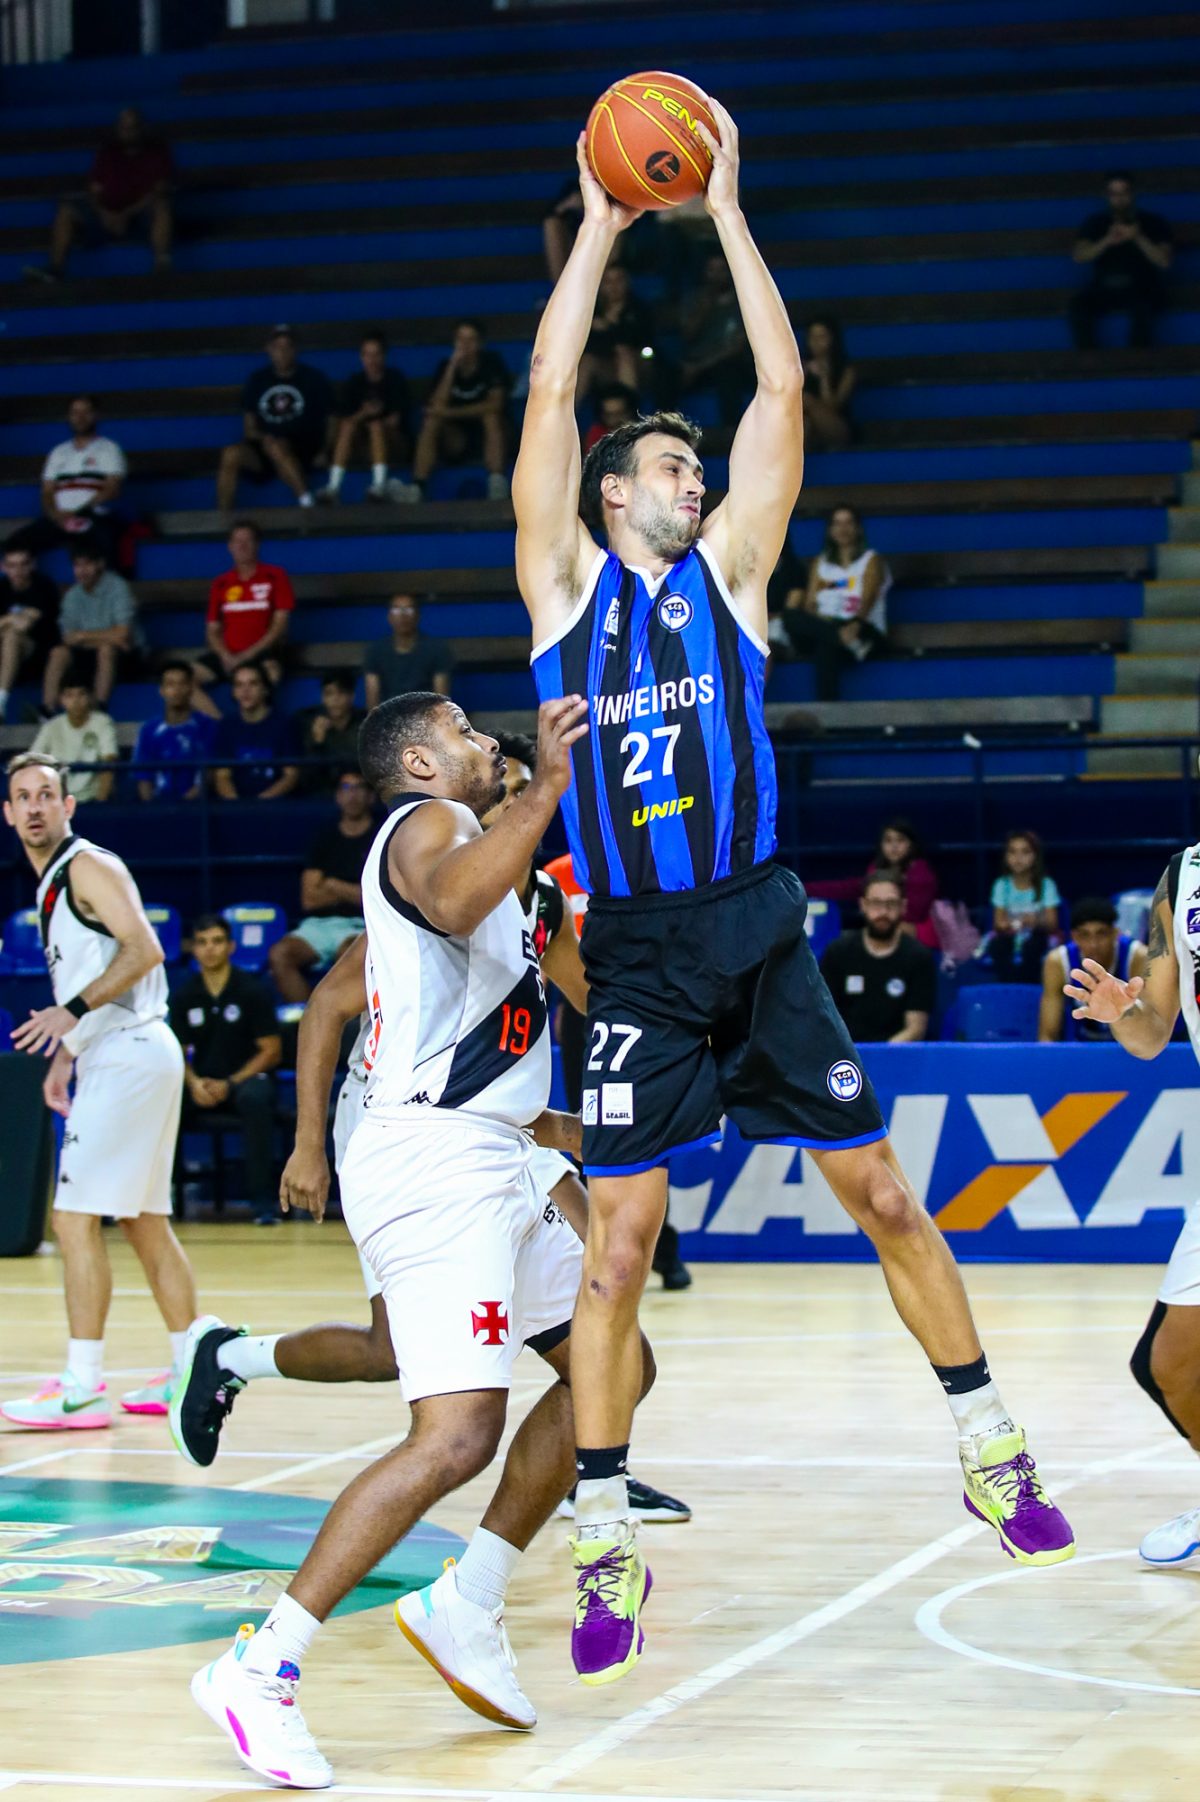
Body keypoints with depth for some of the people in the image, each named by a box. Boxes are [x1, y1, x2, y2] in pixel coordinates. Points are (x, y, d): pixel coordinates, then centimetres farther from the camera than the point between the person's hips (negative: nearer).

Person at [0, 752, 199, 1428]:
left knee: (76, 1217, -12)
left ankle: (83, 1389, -12)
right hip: (117, 1059, 10)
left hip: (128, 1055, -10)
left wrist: (73, 1013, -23)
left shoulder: (88, 867, -10)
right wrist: (66, 1053, 22)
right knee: (146, 1222, 13)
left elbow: (144, 949, -21)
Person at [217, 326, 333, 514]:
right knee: (231, 454, -27)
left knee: (275, 447, -37)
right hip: (262, 450, 3)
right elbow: (249, 429, 13)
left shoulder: (313, 379, 8)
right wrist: (261, 436, -9)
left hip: (303, 453, -3)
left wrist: (323, 451, -8)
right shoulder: (258, 381, 14)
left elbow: (330, 420, 8)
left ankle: (306, 503, -34)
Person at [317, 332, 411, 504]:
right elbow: (339, 423, -6)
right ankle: (333, 487, -39)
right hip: (362, 449, 2)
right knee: (349, 425, -26)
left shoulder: (395, 379, -3)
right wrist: (362, 414, -23)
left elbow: (395, 421, -9)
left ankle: (380, 484, -45)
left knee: (376, 425, -30)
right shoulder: (353, 383, 3)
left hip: (394, 448, -2)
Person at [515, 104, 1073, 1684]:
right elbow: (550, 396, -2)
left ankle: (992, 1453, 20)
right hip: (637, 956, -1)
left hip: (759, 933, 2)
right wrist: (600, 225, 1)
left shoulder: (727, 569, 8)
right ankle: (606, 1542, 3)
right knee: (617, 1241, -5)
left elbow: (784, 387, 2)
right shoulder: (565, 580, 5)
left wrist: (726, 206, 2)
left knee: (884, 1194, 6)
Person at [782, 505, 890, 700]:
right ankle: (845, 640, -52)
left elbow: (868, 600, -3)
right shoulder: (821, 563, 26)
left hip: (860, 630, -3)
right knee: (791, 614, -32)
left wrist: (856, 624, -25)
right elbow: (810, 603, 12)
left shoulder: (871, 560, 15)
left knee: (826, 648, -39)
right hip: (822, 626, 3)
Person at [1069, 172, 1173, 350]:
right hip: (1104, 287, 2)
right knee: (1078, 304, -31)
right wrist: (1107, 241, -20)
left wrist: (1138, 238, -20)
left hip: (1143, 290, -2)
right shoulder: (1095, 222, 11)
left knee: (1144, 308, -38)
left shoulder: (1153, 223, 6)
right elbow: (1079, 256, -4)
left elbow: (1165, 261, -6)